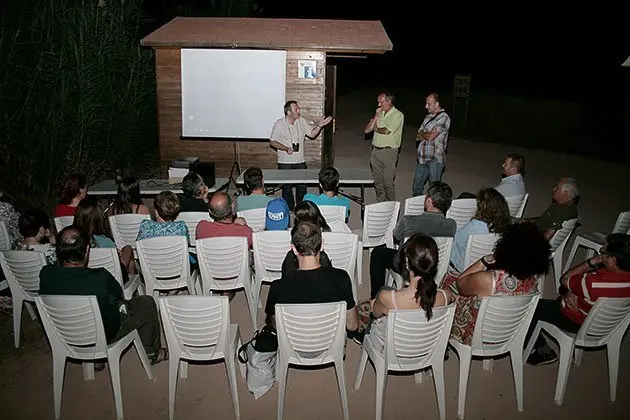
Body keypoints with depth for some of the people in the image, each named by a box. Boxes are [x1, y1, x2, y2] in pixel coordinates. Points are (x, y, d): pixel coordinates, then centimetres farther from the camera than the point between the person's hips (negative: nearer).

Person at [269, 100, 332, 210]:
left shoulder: (302, 121, 2)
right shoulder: (279, 124, -10)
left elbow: (312, 134, 10)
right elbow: (272, 142, -6)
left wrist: (319, 125, -7)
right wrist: (286, 148, -19)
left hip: (300, 161, 4)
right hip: (285, 163, -3)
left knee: (302, 187, 10)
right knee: (287, 188, 7)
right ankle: (289, 209, 23)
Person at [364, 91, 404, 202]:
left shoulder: (398, 115, -9)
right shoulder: (379, 113, 11)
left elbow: (386, 131, -19)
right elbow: (367, 130, 5)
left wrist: (375, 129, -1)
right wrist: (376, 116, -5)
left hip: (389, 152, -6)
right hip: (375, 150, 6)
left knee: (388, 183, -2)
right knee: (378, 181, 12)